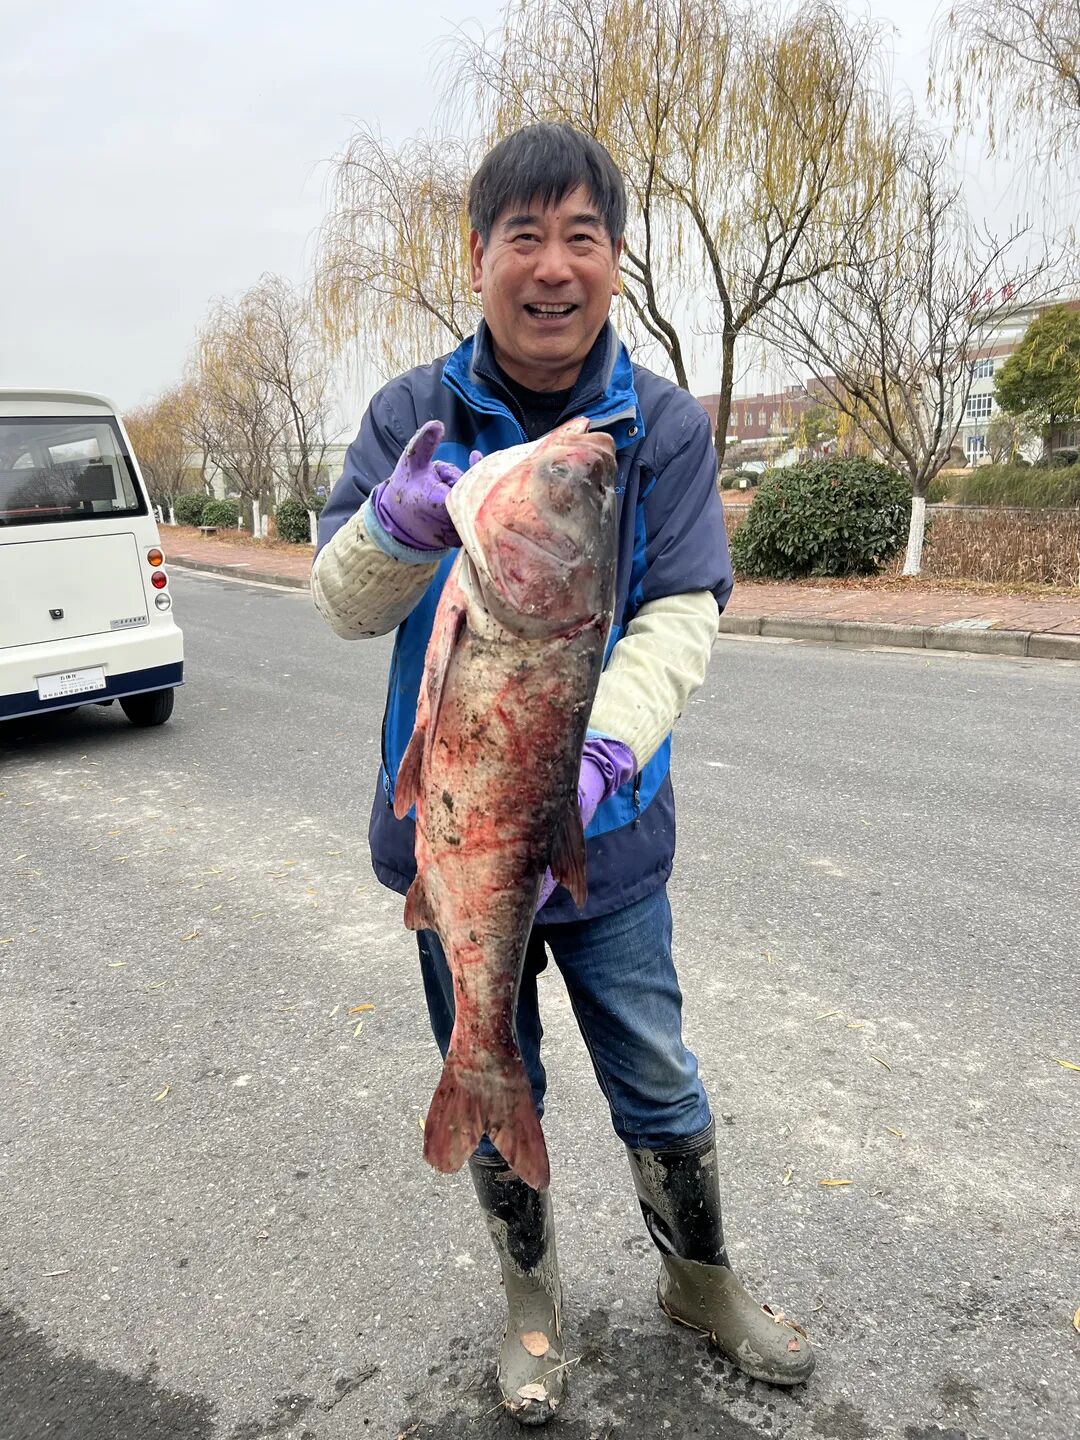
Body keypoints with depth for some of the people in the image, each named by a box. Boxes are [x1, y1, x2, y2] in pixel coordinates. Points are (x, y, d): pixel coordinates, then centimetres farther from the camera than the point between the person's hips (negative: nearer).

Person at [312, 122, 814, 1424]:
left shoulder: (665, 426, -7)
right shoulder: (413, 415, -7)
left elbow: (682, 616, -16)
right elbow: (342, 605, -11)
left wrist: (601, 753, -34)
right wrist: (394, 528, -34)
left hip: (608, 827, 0)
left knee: (659, 1086, 14)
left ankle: (701, 1284, 44)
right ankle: (531, 1304, 44)